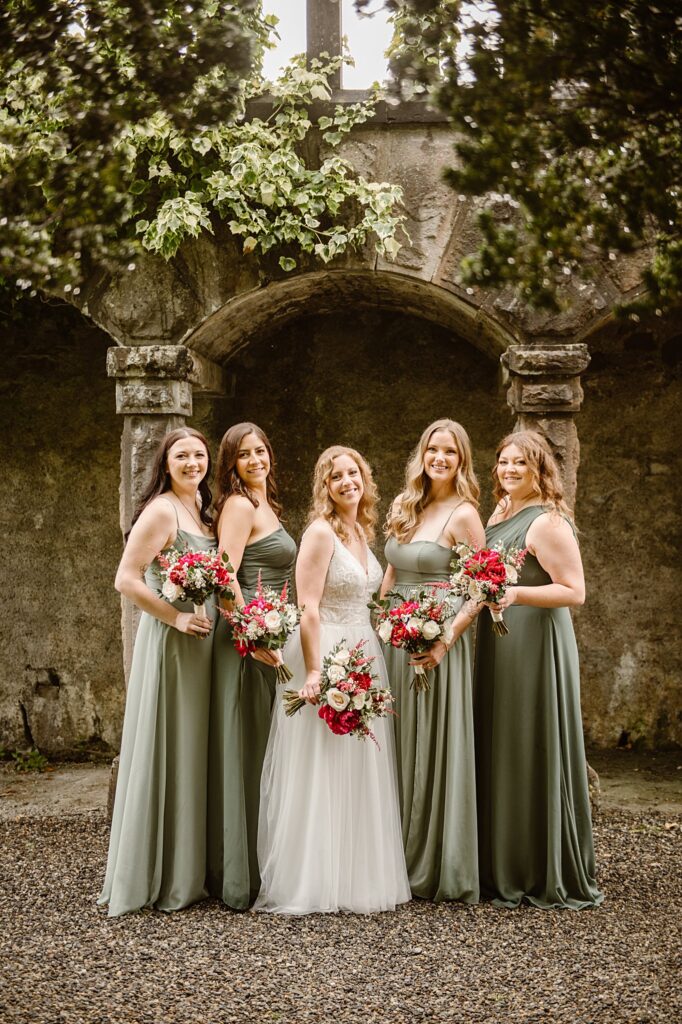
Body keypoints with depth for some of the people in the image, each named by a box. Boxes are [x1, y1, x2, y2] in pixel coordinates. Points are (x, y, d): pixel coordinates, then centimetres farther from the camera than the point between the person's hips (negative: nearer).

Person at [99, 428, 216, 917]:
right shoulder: (161, 510, -12)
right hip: (170, 642, -8)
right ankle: (156, 876, 10)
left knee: (193, 750, 13)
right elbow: (127, 580, -17)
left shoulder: (201, 508, 13)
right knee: (166, 752, -2)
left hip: (201, 641, 8)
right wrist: (176, 618, -18)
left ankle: (188, 870, 24)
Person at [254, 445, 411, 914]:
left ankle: (358, 876, 24)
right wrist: (314, 672, -23)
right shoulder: (321, 532, -12)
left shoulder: (364, 531, 12)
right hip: (326, 656, -8)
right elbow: (308, 608, -17)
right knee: (322, 774, -2)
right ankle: (315, 882, 9)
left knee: (361, 772, 13)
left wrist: (374, 652, 14)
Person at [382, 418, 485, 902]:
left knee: (435, 747, -1)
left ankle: (440, 869, 11)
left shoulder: (463, 515, -9)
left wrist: (447, 637, -19)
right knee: (399, 746, 11)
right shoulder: (404, 508, 11)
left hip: (437, 641, -7)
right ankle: (401, 857, 23)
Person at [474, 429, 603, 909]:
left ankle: (550, 877, 9)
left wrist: (517, 594, -27)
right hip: (499, 647, 9)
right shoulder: (500, 512, 14)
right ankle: (505, 869, 22)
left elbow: (575, 591, -17)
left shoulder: (548, 522, -12)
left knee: (536, 756, -3)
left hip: (536, 647, -9)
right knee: (499, 755, 11)